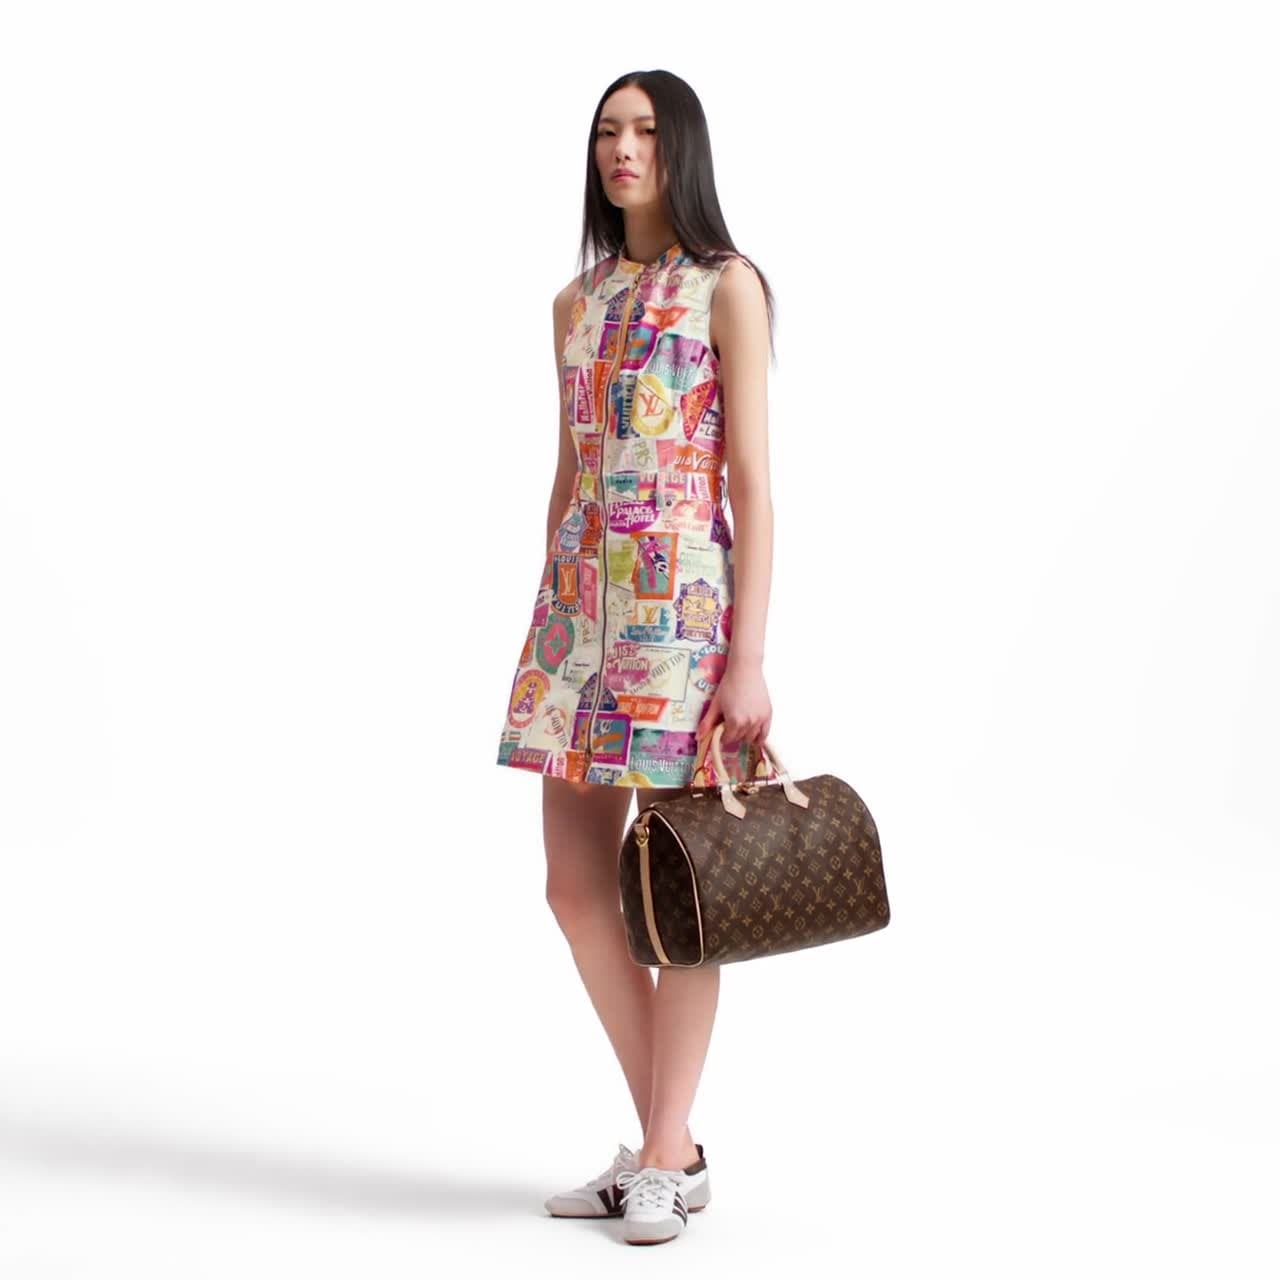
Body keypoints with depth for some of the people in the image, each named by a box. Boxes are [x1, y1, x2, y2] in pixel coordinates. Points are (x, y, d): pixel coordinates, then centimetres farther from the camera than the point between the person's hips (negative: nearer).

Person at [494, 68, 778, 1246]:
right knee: (576, 886, 6)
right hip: (584, 597, 7)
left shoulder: (729, 286, -3)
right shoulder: (578, 302, 15)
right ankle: (669, 1144, 19)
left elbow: (753, 483, -8)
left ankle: (664, 1164, 10)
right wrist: (546, 632, 16)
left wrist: (749, 657, -14)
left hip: (683, 597, -7)